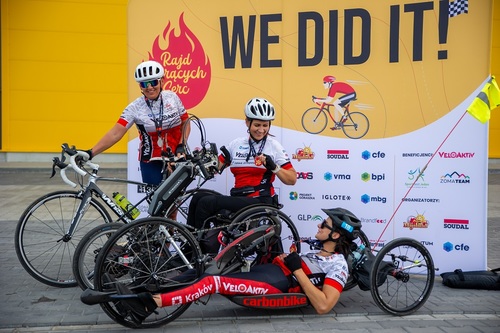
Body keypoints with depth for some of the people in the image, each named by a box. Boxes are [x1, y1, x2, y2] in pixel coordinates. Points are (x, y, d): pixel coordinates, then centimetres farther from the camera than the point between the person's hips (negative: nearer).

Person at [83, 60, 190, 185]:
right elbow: (115, 134, -16)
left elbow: (185, 122, 7)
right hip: (151, 162, -1)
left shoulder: (172, 97, -3)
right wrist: (90, 153, -26)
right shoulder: (135, 108, -10)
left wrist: (182, 145, -8)